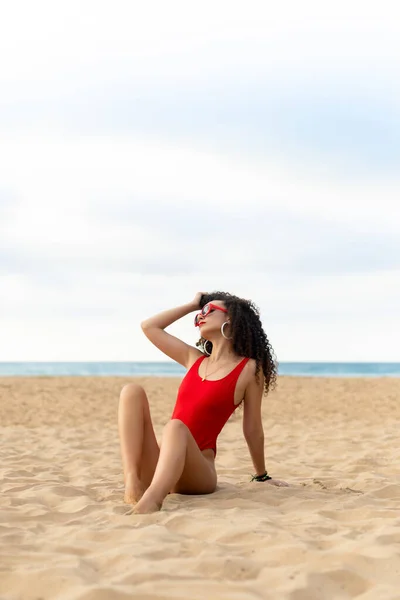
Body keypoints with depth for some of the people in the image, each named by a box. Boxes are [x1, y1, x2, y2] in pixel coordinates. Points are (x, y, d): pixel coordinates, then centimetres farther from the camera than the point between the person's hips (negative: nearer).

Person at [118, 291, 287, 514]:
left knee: (176, 427, -36)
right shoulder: (194, 359, 18)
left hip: (198, 472, -5)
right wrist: (193, 305, 24)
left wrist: (262, 476, 14)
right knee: (132, 390, -13)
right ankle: (133, 484, -32)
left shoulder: (249, 369, 1)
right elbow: (149, 327, 21)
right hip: (164, 463, 5)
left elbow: (253, 428, 8)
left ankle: (151, 501, -63)